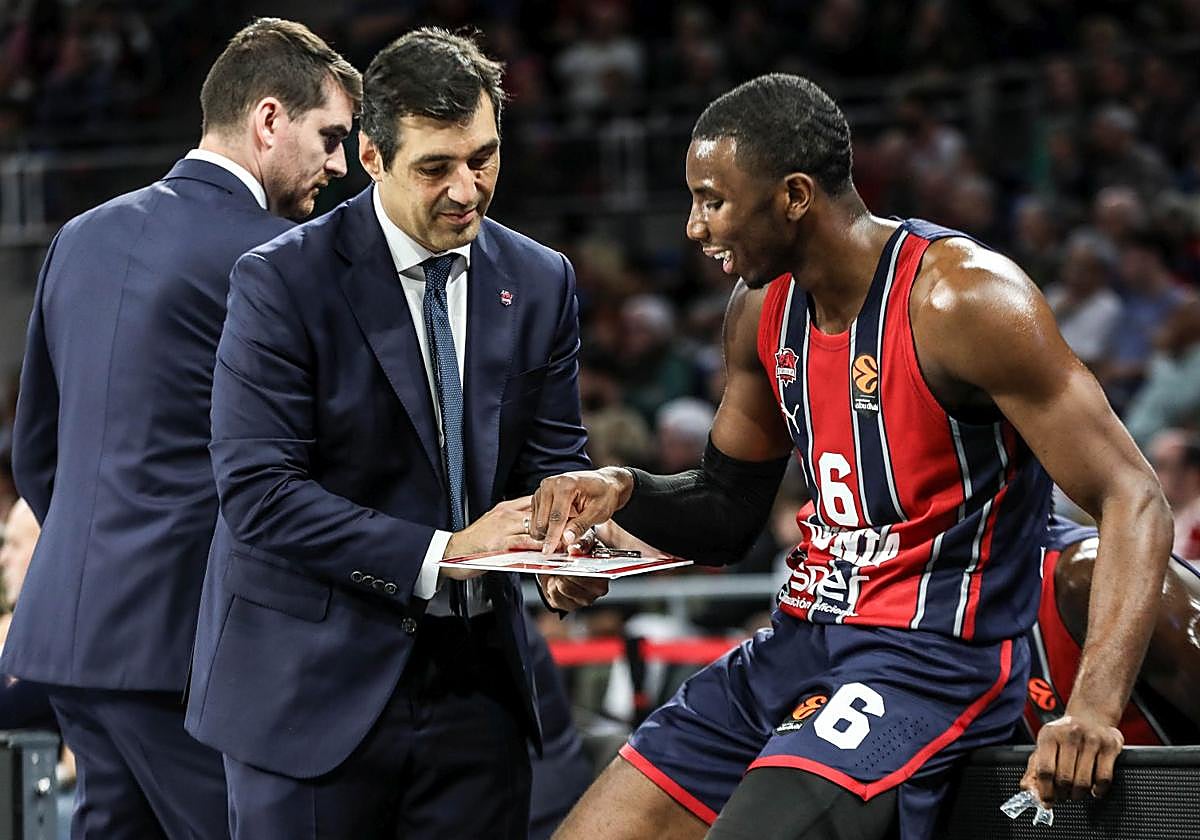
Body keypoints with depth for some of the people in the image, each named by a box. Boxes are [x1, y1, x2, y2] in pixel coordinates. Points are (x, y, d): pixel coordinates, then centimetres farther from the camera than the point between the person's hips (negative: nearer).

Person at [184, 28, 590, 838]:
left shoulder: (541, 282, 6)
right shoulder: (283, 282, -10)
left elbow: (554, 461, 9)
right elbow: (259, 492, -15)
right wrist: (440, 553, -22)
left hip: (474, 684, 4)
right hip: (315, 686, -4)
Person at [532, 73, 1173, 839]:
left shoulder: (962, 299, -18)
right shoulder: (764, 309, 7)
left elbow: (1135, 502, -19)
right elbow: (730, 512, 20)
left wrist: (1097, 707, -32)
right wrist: (626, 493, -3)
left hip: (931, 660, -8)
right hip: (800, 642, 8)